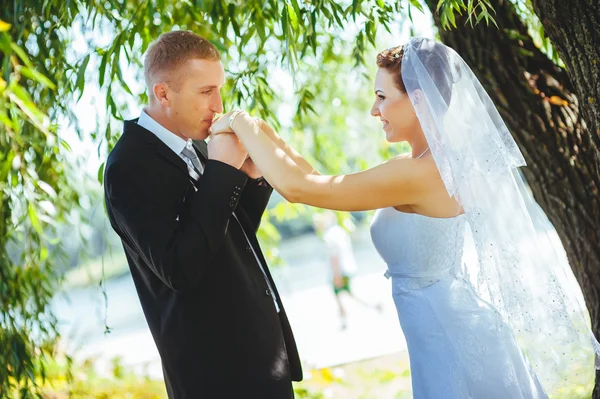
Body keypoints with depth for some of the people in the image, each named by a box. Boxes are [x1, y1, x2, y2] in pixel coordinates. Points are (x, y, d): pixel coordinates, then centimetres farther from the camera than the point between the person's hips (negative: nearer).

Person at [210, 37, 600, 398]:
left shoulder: (419, 174, -22)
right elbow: (320, 182, 11)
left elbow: (296, 186, -20)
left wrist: (242, 124, -8)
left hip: (453, 353, -9)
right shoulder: (442, 161, 7)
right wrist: (263, 133, 6)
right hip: (462, 342, 9)